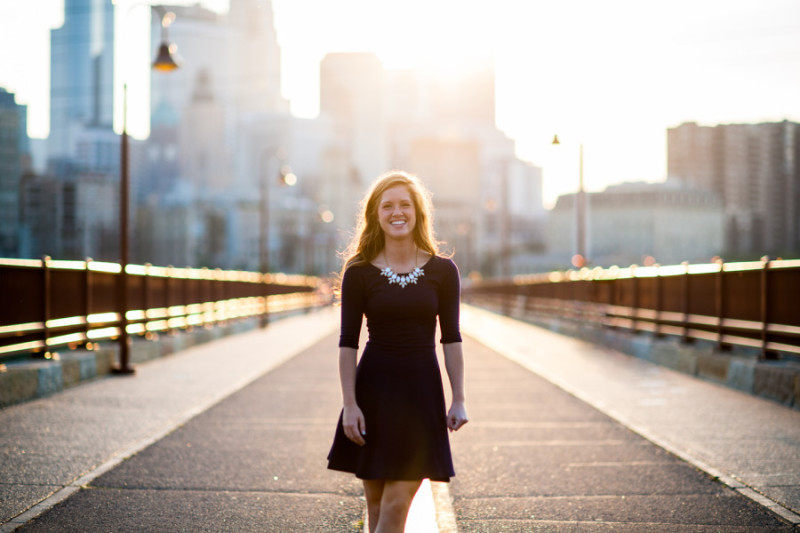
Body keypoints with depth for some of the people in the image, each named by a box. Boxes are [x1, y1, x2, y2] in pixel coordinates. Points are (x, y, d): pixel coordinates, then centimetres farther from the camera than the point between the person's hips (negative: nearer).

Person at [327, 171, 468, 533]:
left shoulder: (442, 271, 1)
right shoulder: (359, 273, -1)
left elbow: (451, 339, 3)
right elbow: (348, 342, -2)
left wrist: (458, 400, -2)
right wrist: (349, 404, -8)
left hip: (421, 391, 0)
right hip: (373, 389, 0)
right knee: (375, 504, 7)